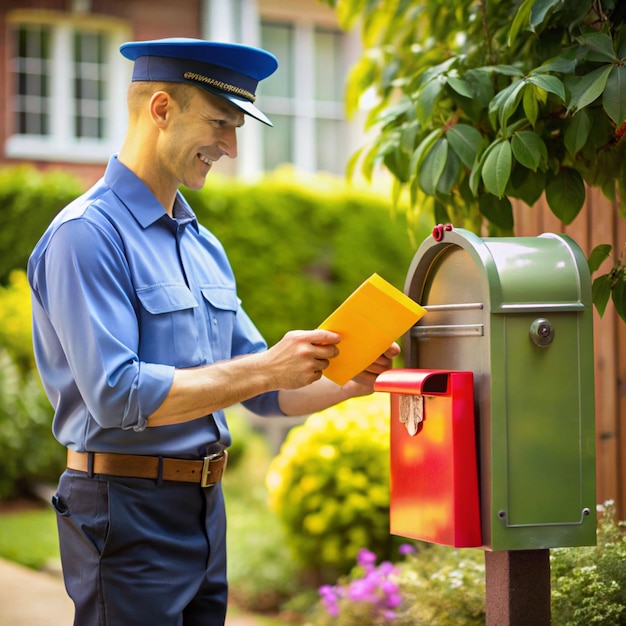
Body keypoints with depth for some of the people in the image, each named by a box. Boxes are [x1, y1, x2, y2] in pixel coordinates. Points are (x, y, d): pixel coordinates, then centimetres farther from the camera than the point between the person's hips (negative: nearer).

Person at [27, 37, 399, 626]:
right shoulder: (87, 234, -13)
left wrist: (347, 381, -2)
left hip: (205, 509, 8)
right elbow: (117, 394, -23)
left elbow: (266, 393, 16)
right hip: (128, 510, -8)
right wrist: (264, 369, -23)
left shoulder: (204, 245, 14)